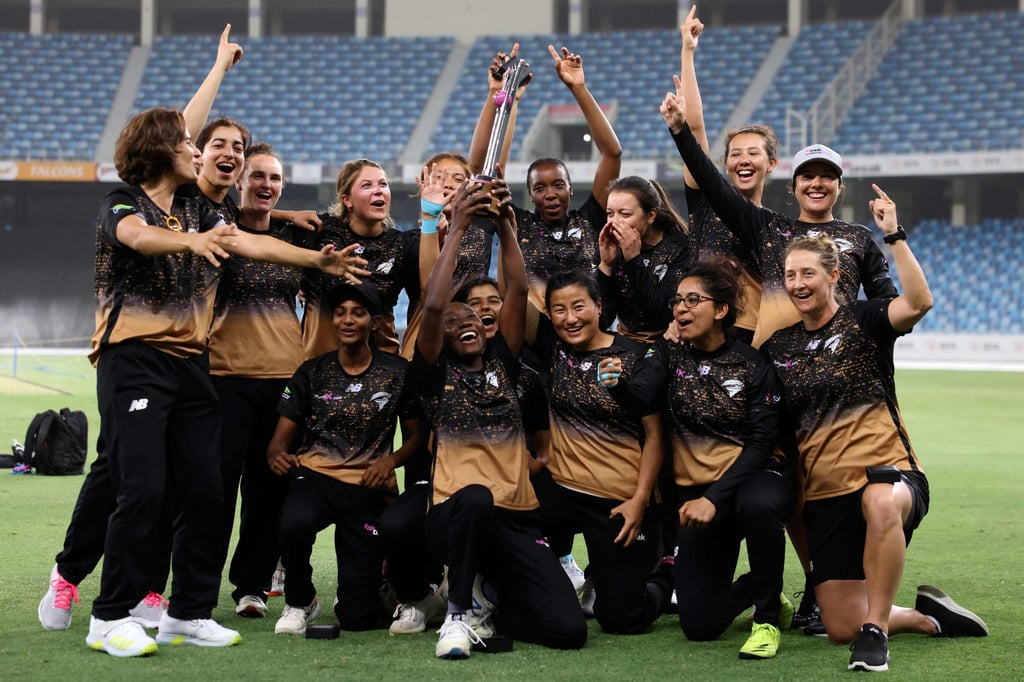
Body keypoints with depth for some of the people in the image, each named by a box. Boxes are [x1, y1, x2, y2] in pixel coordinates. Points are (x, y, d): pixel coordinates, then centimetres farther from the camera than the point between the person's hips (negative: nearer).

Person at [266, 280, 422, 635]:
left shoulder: (397, 373, 4)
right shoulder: (312, 372, 7)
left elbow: (415, 436, 11)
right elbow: (281, 437, 6)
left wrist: (390, 461, -11)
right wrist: (277, 455, -18)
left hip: (369, 487, 0)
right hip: (316, 475, 1)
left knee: (357, 617, -6)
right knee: (293, 523, -39)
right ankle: (299, 601, -6)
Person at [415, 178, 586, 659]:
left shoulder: (501, 362, 18)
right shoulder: (436, 374, 9)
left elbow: (518, 291, 7)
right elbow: (433, 306, -7)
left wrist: (505, 223, -2)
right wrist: (458, 227, -8)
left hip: (516, 521, 3)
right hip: (454, 518, -3)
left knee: (569, 630, -16)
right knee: (475, 497, -43)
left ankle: (489, 596, 16)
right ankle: (459, 612, -16)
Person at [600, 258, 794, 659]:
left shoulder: (754, 365, -9)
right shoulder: (671, 355, -1)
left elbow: (760, 444, -13)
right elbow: (641, 392, -22)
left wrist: (715, 499, -25)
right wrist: (617, 384, -46)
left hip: (752, 478, -3)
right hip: (694, 487, 3)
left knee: (757, 505, -42)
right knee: (699, 625, -2)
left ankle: (768, 615, -17)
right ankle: (753, 586, 34)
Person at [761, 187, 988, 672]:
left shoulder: (862, 321, -2)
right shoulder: (778, 346, 11)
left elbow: (918, 302, -21)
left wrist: (894, 236, -23)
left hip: (887, 471, -5)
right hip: (823, 492, 5)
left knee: (881, 503, -46)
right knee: (841, 629, 0)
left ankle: (876, 629, -31)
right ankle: (926, 616, 29)